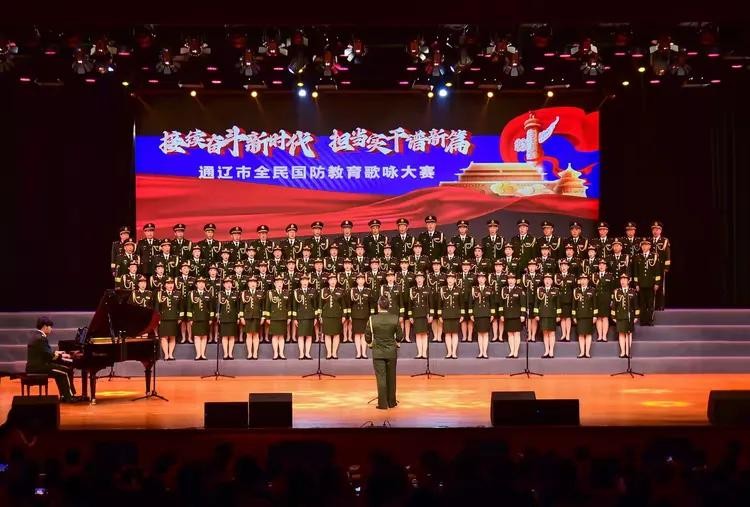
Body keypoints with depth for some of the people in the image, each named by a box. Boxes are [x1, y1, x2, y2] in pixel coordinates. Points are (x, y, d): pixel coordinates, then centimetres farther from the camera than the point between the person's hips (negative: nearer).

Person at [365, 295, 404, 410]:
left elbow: (367, 336, -4)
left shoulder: (372, 319, -11)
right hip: (391, 352, 2)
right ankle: (392, 402, 19)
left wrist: (370, 344, 16)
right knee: (391, 378, 12)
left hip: (378, 352, -1)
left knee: (381, 378, 2)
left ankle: (383, 404, 1)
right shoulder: (394, 319, -8)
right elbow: (400, 335, -2)